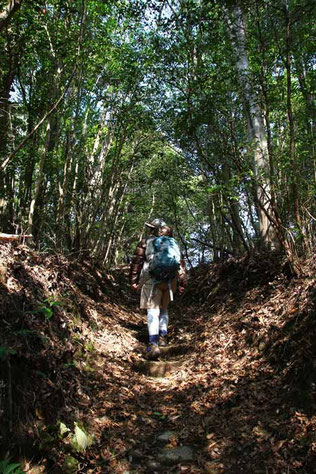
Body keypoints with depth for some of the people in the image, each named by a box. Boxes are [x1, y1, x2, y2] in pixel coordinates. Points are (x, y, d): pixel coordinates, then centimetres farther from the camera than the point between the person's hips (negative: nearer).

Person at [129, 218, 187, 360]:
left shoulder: (146, 242, 10)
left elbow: (137, 260, 2)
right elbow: (181, 263, 13)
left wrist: (133, 280, 4)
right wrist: (182, 283, 13)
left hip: (152, 278, -3)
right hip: (170, 279, 4)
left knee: (153, 310, -7)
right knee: (164, 308, 23)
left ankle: (154, 344, -20)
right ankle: (163, 337, 23)